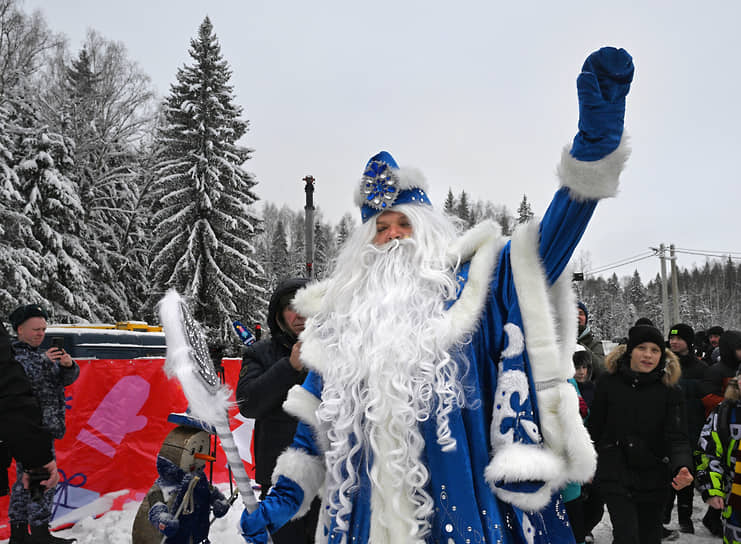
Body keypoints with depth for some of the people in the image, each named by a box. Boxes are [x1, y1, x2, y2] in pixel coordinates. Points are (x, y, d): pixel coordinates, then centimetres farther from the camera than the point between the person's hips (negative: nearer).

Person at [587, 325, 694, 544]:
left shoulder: (670, 390, -5)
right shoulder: (609, 383, -7)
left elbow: (677, 437, -11)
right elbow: (594, 428, 2)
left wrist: (682, 467, -30)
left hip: (654, 478, 2)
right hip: (615, 475, -2)